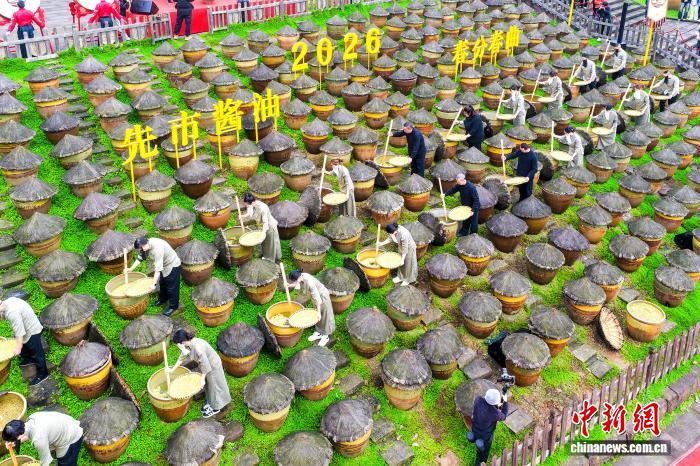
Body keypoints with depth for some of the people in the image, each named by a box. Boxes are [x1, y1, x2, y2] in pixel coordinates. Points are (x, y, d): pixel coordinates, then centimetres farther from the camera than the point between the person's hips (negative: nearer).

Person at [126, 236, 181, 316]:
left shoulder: (157, 248, -39)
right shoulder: (146, 244, -13)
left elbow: (158, 268, -38)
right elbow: (140, 257, 3)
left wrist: (154, 284, -36)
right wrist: (131, 269, 1)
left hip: (172, 266, -9)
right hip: (163, 265, 9)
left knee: (171, 287, 4)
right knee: (162, 283, 25)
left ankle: (173, 306, 20)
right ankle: (163, 299, 47)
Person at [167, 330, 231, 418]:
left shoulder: (197, 347, -39)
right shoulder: (188, 344, -13)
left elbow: (205, 365, -30)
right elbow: (182, 357, 5)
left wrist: (202, 379, -20)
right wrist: (172, 369, 8)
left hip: (213, 366, -8)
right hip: (205, 364, 8)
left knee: (214, 386, 12)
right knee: (207, 385, 25)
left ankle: (216, 408, 32)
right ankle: (210, 403, 47)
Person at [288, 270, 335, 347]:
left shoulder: (310, 283, -41)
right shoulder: (301, 277, -19)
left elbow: (317, 299, -33)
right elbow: (299, 285, 5)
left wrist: (319, 312, -28)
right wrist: (289, 285, -13)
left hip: (322, 296, -8)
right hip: (316, 295, 8)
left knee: (325, 315, 9)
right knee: (317, 315, 21)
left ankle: (325, 336, 24)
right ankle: (318, 332, 38)